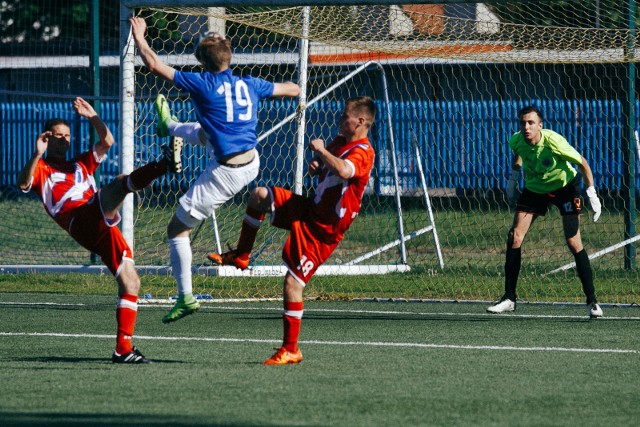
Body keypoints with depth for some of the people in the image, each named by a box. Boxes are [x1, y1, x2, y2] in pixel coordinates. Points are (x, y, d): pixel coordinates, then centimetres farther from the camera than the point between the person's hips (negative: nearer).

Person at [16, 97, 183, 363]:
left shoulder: (81, 164, 35)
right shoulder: (41, 169, 17)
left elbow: (107, 142, 22)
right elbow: (23, 183, -7)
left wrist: (93, 118, 10)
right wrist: (37, 155, -18)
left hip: (103, 228, 6)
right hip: (81, 223, -6)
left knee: (130, 283, -2)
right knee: (120, 184, -28)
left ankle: (123, 348, -2)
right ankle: (165, 164, -54)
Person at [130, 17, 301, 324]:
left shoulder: (203, 83, -15)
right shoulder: (250, 85, 2)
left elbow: (154, 65, -14)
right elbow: (294, 89, 18)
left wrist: (139, 37, 1)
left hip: (225, 174, -7)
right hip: (252, 163, 7)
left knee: (177, 229, 5)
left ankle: (186, 297, 3)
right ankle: (170, 126, 71)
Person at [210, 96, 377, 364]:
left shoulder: (363, 152, -19)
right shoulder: (340, 142, 9)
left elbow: (343, 171, -43)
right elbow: (316, 169, 26)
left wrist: (321, 151, -26)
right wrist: (315, 165, 1)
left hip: (322, 229, -9)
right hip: (310, 209, 9)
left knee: (292, 282, -11)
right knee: (259, 196, 4)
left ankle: (291, 350, -2)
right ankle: (241, 256, 17)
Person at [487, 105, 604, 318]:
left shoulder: (554, 142, -33)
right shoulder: (517, 140, -20)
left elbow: (582, 163, -19)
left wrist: (592, 194, -20)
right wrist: (514, 176, 5)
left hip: (565, 186, -4)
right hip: (534, 187, 4)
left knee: (573, 242, -13)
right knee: (515, 237, -9)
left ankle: (592, 301, -4)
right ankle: (509, 298, 1)